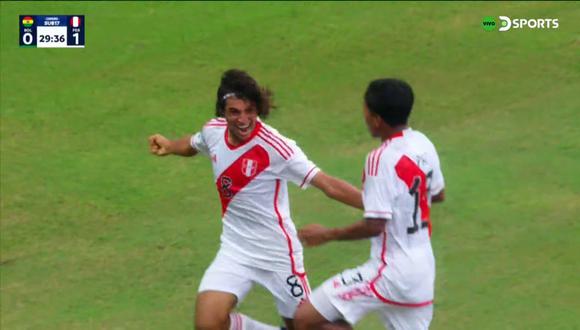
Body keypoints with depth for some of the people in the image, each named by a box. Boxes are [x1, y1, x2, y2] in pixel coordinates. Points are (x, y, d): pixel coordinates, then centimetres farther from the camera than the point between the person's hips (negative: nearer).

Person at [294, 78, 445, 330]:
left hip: (391, 271, -9)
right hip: (422, 269, 9)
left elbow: (375, 225, -22)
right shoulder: (423, 144, 4)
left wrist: (327, 235, -10)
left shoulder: (382, 159, -20)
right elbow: (437, 194, 19)